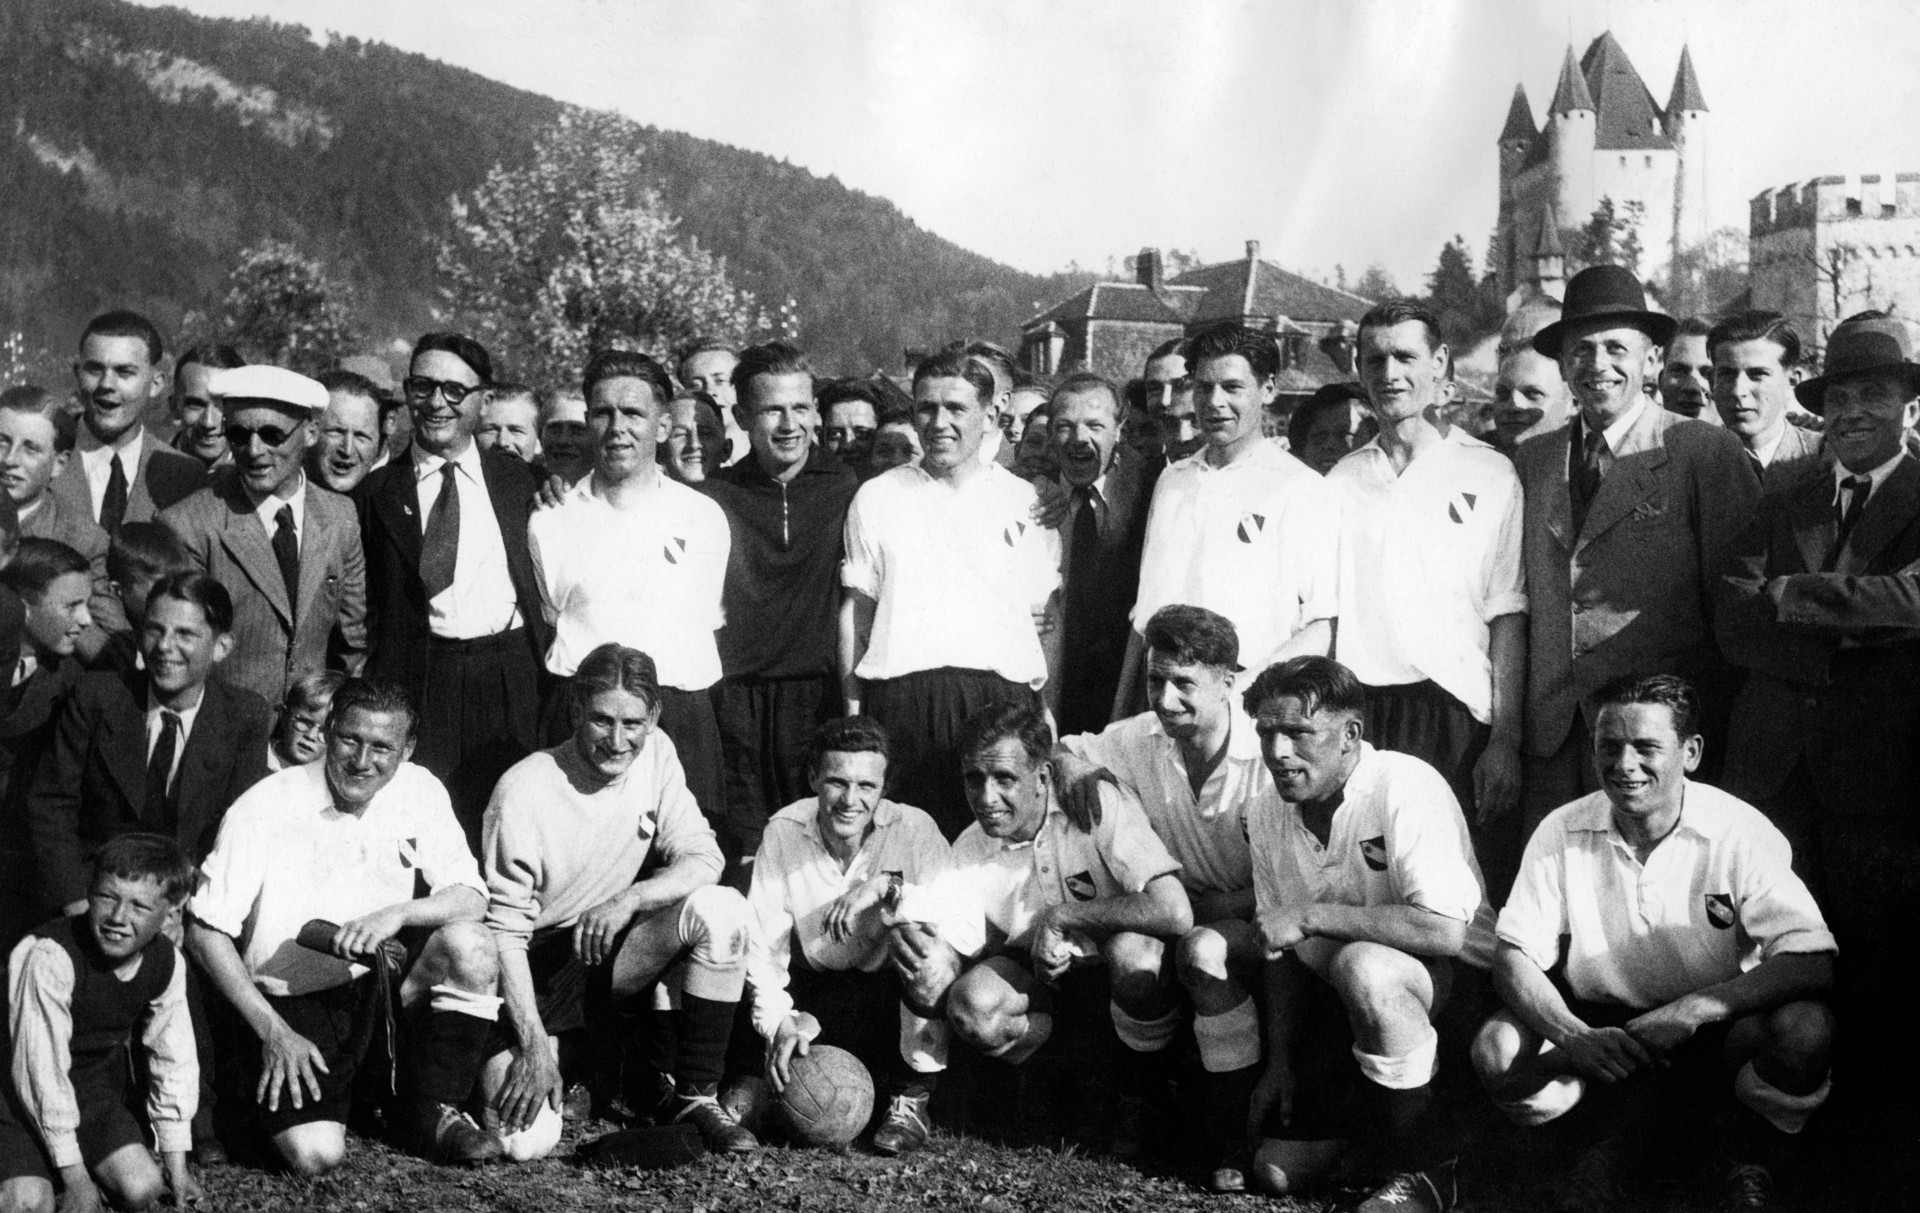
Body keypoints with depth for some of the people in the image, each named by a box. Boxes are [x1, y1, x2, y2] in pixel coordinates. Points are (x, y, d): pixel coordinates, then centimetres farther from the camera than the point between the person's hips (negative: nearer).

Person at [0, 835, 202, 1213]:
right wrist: (75, 1178, -21)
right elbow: (41, 1069, -26)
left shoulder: (167, 963, -11)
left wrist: (176, 1164, 1)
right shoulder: (50, 956, -30)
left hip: (94, 1086, 5)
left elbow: (174, 1057, 0)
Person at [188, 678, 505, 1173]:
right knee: (315, 1153, -23)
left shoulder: (418, 792, -5)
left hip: (383, 980, 3)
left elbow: (472, 898, -9)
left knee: (471, 946, -26)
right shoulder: (264, 808, -15)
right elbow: (205, 932, -12)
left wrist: (398, 913, -29)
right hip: (292, 998, -3)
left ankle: (433, 1110, -4)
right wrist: (273, 1031, -17)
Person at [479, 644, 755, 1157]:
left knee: (721, 909, -23)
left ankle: (696, 1096, -11)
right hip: (534, 978, -4)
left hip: (610, 954, 4)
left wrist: (629, 899, -27)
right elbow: (505, 930, -18)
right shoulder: (524, 791, -19)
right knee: (524, 1139, -24)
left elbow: (703, 859, -9)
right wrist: (534, 1044, -24)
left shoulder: (654, 754, -4)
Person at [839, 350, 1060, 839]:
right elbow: (856, 608, 14)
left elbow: (1043, 616, 13)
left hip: (999, 693, 0)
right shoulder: (876, 497, 12)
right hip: (901, 696, 0)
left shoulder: (1026, 501, 12)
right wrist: (852, 708, 7)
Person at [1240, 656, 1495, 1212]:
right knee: (1276, 1168, -1)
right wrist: (1281, 1060, 4)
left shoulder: (1405, 788, -23)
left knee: (1361, 966, -39)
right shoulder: (1268, 817, -1)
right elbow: (1284, 949, 10)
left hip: (1457, 980, -7)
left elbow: (1444, 931, -36)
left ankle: (1422, 1167, -19)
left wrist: (1309, 915, -31)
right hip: (1347, 1002, 7)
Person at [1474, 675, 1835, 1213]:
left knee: (1804, 1031, -33)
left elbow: (1814, 964, -21)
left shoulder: (1740, 833, -14)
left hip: (1713, 1030, -1)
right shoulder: (1562, 833, -8)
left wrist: (1694, 1009, -33)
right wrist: (1573, 1036, -30)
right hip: (1599, 1024, 1)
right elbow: (1513, 958, -9)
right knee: (1499, 1052, -27)